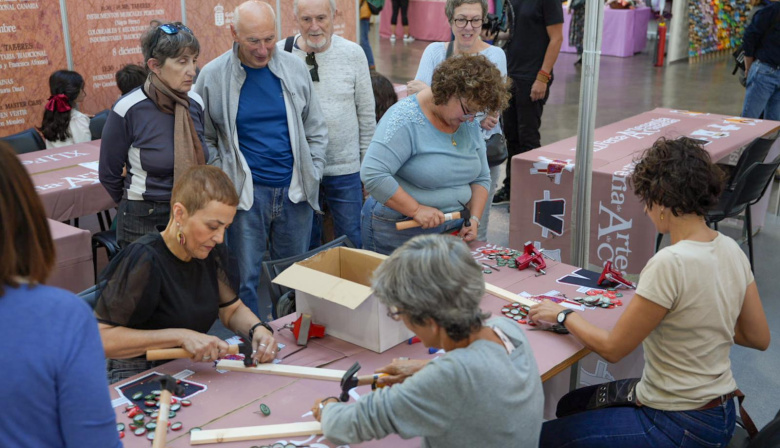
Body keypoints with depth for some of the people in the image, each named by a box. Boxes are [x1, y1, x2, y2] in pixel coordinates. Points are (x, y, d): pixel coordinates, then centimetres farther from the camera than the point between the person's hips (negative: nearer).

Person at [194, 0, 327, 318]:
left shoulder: (295, 69, 2)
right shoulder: (212, 76, -4)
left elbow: (316, 130, 11)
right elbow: (205, 140, 5)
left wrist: (312, 177, 4)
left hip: (295, 192, 3)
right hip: (244, 194, -2)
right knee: (245, 279, 2)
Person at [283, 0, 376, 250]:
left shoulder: (353, 54, -3)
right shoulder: (280, 54, -6)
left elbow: (366, 115, 4)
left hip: (346, 170, 0)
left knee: (353, 244, 12)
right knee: (305, 247, 15)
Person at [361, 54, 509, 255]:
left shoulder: (469, 125, 4)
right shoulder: (404, 120, -19)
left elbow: (481, 178, 11)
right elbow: (372, 174, -27)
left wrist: (474, 219, -5)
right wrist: (416, 210, -27)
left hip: (453, 230, 6)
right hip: (399, 234, -6)